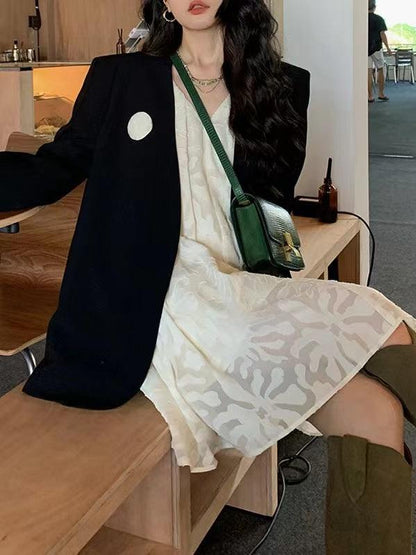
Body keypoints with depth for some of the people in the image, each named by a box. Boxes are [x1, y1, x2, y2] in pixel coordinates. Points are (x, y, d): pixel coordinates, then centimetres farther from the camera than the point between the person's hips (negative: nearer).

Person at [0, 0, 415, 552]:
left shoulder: (281, 85, 15)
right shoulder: (120, 78, 9)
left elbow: (275, 194, 9)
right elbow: (51, 171, 7)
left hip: (236, 291, 5)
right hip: (164, 306, -4)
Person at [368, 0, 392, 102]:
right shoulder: (379, 19, -7)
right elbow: (382, 34, -12)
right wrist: (388, 48, -6)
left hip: (364, 49, 2)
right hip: (376, 48, -2)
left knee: (368, 72, 2)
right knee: (380, 70, 11)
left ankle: (370, 96, 0)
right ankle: (381, 94, 11)